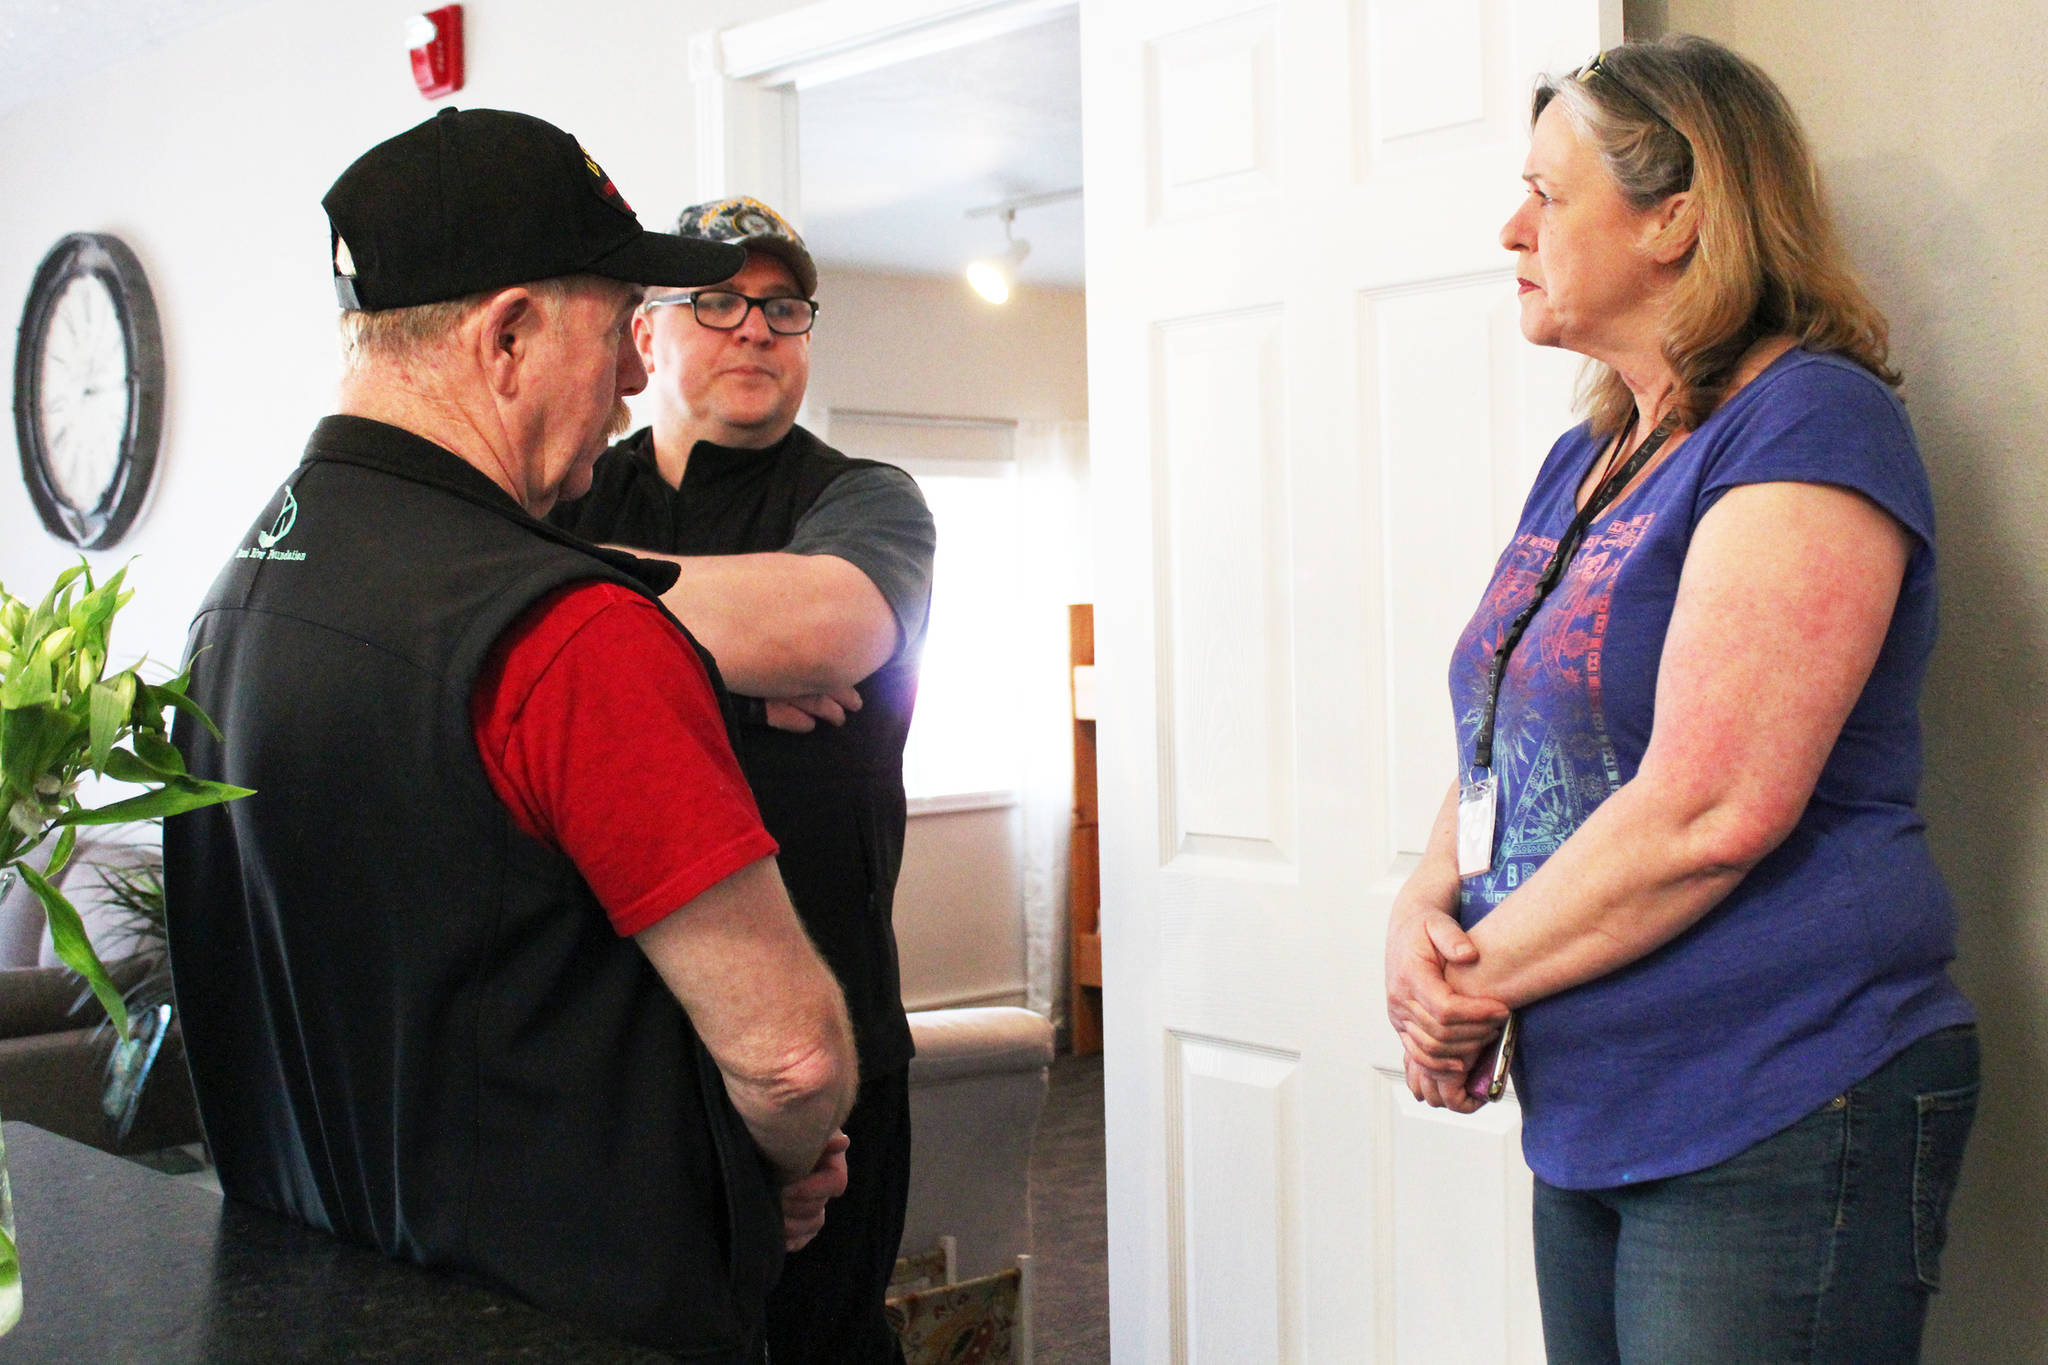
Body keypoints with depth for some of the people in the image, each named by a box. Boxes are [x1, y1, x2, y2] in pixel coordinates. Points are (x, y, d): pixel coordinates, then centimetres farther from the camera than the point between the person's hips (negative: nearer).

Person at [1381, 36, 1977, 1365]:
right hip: (1591, 1120, 8)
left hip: (1776, 1126, -8)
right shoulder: (1584, 459, 14)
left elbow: (1712, 811, -23)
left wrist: (1476, 978, -13)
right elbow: (1505, 749, 15)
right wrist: (1424, 908, -5)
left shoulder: (1809, 422, -14)